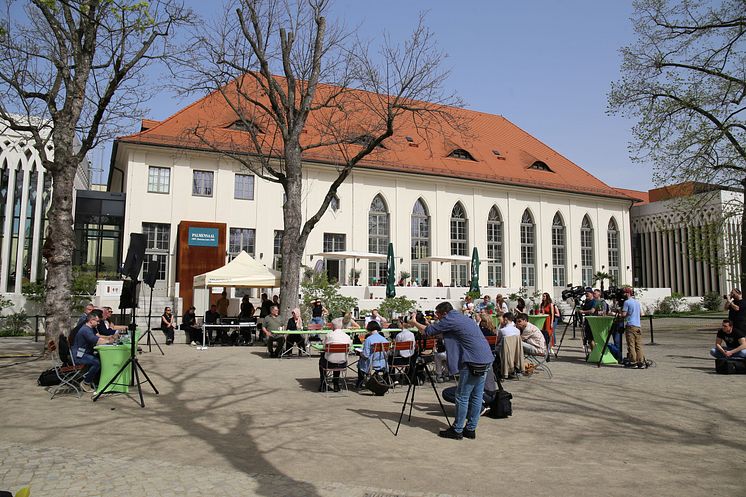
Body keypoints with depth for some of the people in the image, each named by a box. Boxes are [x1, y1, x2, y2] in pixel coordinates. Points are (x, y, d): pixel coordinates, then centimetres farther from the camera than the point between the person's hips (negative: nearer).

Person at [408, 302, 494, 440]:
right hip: (486, 360, 9)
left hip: (473, 362, -9)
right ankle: (471, 429, 18)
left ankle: (457, 430, 6)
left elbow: (427, 331, -3)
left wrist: (414, 323, 13)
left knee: (462, 397, 0)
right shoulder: (462, 318, 20)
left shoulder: (450, 320, -7)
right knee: (476, 396, 12)